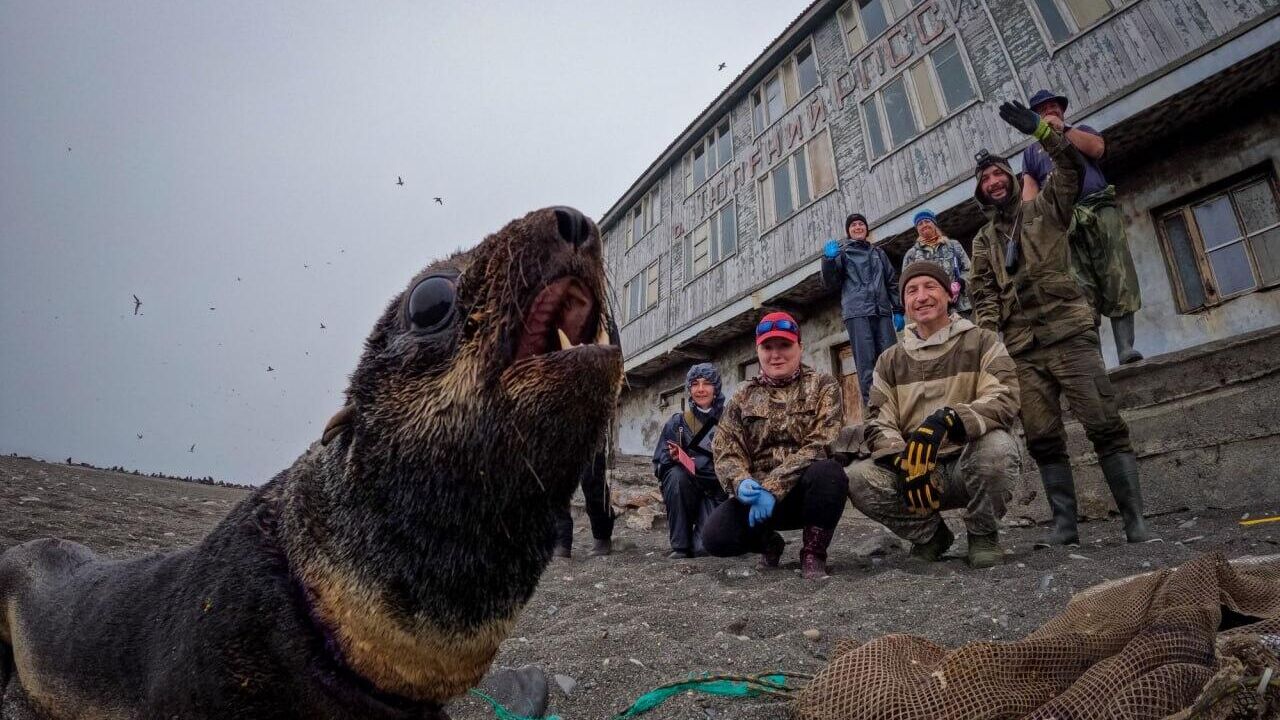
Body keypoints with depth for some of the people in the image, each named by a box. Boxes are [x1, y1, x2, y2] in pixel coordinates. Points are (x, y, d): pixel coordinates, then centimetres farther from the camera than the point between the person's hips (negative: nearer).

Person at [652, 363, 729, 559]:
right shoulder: (677, 422, 5)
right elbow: (659, 465, -1)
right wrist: (673, 458, -21)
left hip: (717, 490, -2)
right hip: (683, 487, 2)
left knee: (705, 547, -26)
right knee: (677, 474, -32)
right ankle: (680, 545, -15)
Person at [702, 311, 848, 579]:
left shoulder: (822, 386, 1)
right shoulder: (743, 397, 10)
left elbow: (821, 445, -13)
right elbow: (725, 451, 1)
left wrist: (774, 487, -23)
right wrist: (741, 482, -22)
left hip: (807, 491, -2)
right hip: (757, 493, 2)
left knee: (828, 472, -35)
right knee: (716, 536, -23)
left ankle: (813, 552, -9)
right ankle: (768, 542, 12)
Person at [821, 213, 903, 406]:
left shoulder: (878, 252, 24)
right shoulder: (842, 251, 14)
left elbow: (892, 282, 22)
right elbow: (832, 284, 3)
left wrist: (898, 311, 11)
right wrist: (829, 260, -14)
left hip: (882, 312, 3)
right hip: (857, 313, -3)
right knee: (866, 362, -10)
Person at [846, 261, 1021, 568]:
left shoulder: (982, 343, 1)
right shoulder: (890, 360, 9)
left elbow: (1004, 399, -17)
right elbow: (878, 423, -1)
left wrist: (944, 421, -35)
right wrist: (904, 462, -22)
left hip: (969, 465, -2)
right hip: (912, 466, 2)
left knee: (997, 445, -35)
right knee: (858, 477, -25)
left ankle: (983, 534, -4)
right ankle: (930, 534, 4)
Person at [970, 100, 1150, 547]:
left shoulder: (1045, 209, 13)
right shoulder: (983, 240, 18)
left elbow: (1072, 167, -3)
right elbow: (984, 296, 10)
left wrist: (1040, 130, -14)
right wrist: (989, 338, -4)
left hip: (1069, 334, -2)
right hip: (1021, 348, 3)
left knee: (1105, 426, -7)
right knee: (1042, 439, -1)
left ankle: (1135, 520, -1)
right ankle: (1064, 523, 5)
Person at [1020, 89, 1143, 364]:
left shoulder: (1081, 130, 28)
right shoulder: (1031, 151, 26)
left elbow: (1097, 148, 4)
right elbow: (1029, 187, 8)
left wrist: (1063, 128, 7)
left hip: (1101, 212, 1)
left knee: (1119, 281, -10)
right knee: (1082, 292, -14)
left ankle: (1126, 350, -14)